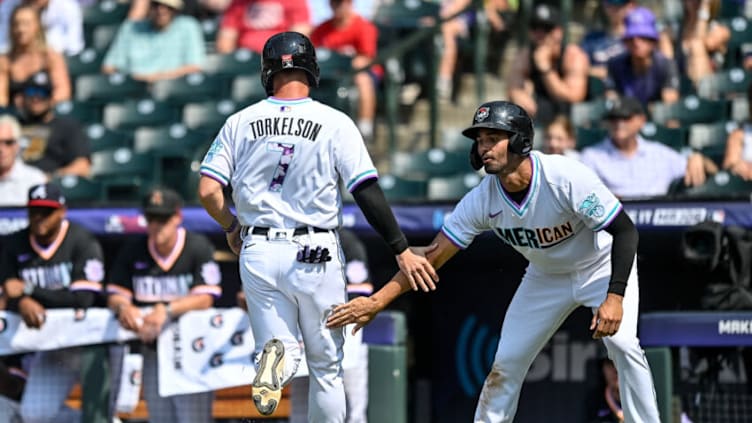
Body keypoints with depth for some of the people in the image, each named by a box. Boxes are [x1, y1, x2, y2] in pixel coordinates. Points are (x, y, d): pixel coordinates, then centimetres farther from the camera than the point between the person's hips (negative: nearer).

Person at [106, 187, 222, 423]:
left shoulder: (198, 247, -9)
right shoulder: (133, 251, 4)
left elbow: (204, 298, -17)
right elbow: (115, 295, 3)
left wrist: (167, 310, -31)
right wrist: (124, 307, -22)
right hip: (153, 350, 5)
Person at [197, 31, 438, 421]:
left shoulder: (240, 123, 1)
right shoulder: (335, 123, -6)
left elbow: (208, 191, -3)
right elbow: (368, 192, -9)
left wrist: (231, 228, 16)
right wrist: (402, 250, -3)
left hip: (258, 253, 2)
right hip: (315, 255, -1)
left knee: (281, 346, 10)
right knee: (326, 366, 11)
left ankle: (275, 357, -26)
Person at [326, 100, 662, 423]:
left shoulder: (566, 177, -33)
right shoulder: (482, 200, -20)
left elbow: (625, 231, -28)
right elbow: (434, 256, -18)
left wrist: (615, 297, -38)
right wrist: (377, 301, -27)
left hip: (601, 266, -4)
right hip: (545, 277, 4)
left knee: (622, 343, -24)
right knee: (506, 362, 0)